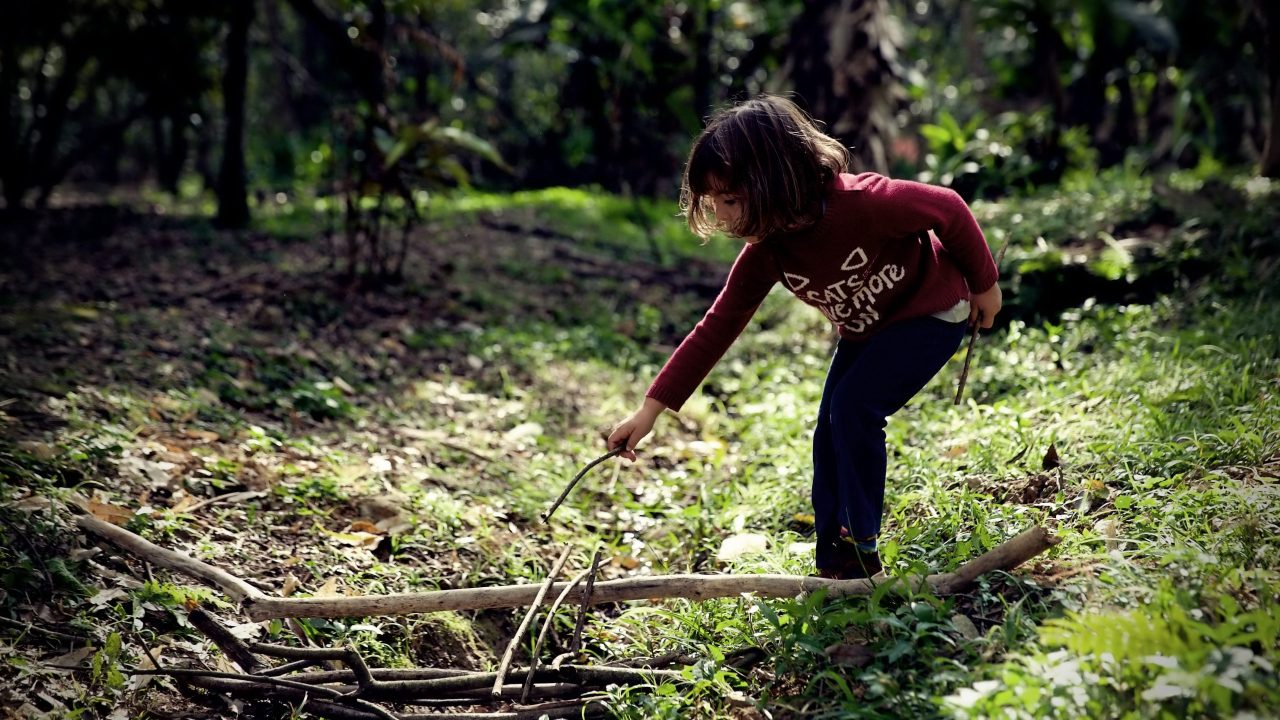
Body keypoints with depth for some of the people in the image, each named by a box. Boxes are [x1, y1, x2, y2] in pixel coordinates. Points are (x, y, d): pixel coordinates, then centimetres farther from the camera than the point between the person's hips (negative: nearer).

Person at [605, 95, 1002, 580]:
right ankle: (833, 566, 10)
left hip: (930, 313, -6)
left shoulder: (861, 203, -38)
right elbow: (716, 328, -14)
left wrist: (983, 284, -9)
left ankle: (860, 549, -6)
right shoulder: (764, 255, -18)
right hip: (866, 329, 7)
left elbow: (948, 209, -24)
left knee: (853, 407, -20)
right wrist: (651, 409, -18)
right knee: (830, 428, 0)